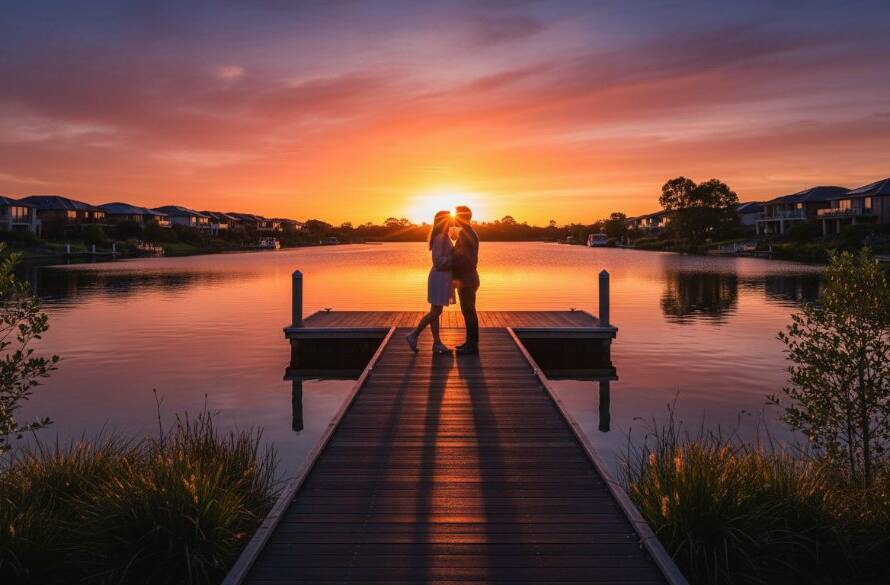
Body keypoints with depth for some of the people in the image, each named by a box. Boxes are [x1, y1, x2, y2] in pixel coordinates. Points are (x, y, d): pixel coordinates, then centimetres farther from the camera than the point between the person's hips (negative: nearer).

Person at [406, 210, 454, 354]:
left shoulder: (444, 237, 13)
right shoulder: (439, 238, -17)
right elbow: (437, 261, -22)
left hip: (443, 277, 9)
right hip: (440, 277, -9)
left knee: (436, 312, 9)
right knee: (435, 312, -4)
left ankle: (437, 344, 12)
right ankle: (413, 336, 6)